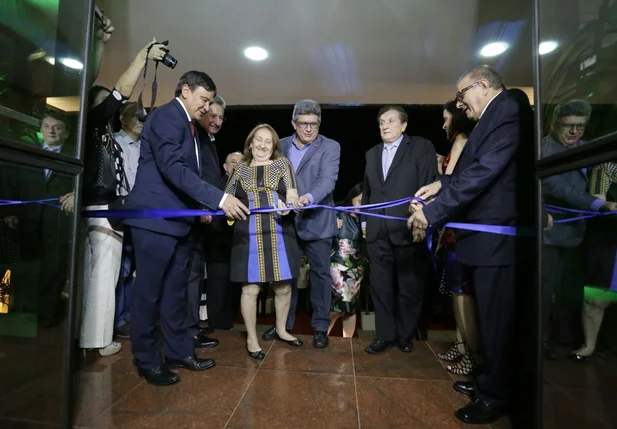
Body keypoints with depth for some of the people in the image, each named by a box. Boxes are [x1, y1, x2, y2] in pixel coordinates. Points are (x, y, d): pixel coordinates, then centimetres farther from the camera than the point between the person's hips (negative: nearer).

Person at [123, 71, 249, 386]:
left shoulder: (188, 124, 18)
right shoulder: (166, 116, -10)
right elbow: (172, 167, -25)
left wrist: (202, 205, 10)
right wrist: (218, 198, -29)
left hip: (179, 218, 9)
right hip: (156, 218, -9)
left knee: (176, 289, 14)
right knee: (149, 291, 2)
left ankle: (179, 351, 26)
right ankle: (148, 361, 16)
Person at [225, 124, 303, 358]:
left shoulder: (282, 164, 9)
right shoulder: (240, 169, 11)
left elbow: (292, 195, 0)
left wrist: (287, 205, -22)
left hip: (279, 236, 1)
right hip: (249, 237, -1)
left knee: (283, 286, 10)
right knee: (250, 288, 0)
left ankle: (281, 329, 33)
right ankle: (251, 338, 19)